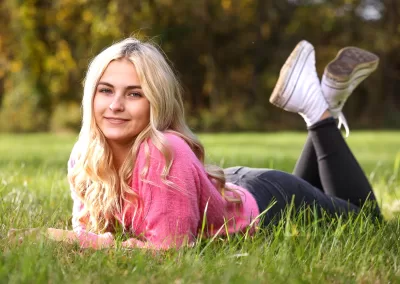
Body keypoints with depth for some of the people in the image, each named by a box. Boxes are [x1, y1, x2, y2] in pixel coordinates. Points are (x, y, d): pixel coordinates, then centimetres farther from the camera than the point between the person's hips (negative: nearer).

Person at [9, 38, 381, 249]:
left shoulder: (165, 154, -42)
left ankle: (322, 111, 21)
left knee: (366, 220, 23)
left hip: (272, 204, -6)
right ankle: (323, 107, 33)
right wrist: (84, 238, -34)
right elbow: (86, 227, -13)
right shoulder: (85, 158, -22)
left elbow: (171, 247, -39)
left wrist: (99, 244, -42)